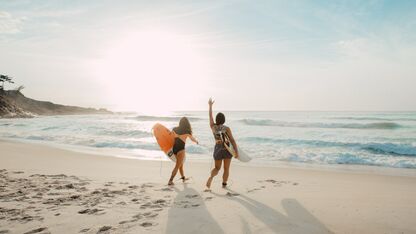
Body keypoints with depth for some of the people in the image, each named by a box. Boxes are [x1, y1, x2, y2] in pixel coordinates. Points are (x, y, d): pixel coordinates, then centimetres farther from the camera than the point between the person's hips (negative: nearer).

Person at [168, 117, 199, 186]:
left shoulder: (175, 129, 3)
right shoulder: (187, 131, -6)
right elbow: (192, 139, 10)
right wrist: (196, 141, 31)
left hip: (174, 148, 6)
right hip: (181, 149, -6)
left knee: (180, 163, 24)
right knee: (177, 166, -1)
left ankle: (183, 177, 39)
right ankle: (170, 181, -9)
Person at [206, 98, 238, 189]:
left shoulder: (213, 127, -4)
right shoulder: (226, 128, -13)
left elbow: (210, 116, 10)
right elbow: (232, 140, -17)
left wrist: (210, 105, 22)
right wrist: (236, 152, -15)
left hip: (217, 149, 3)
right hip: (227, 150, -3)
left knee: (217, 168, 14)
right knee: (226, 168, 13)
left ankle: (211, 177, -14)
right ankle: (224, 184, 13)